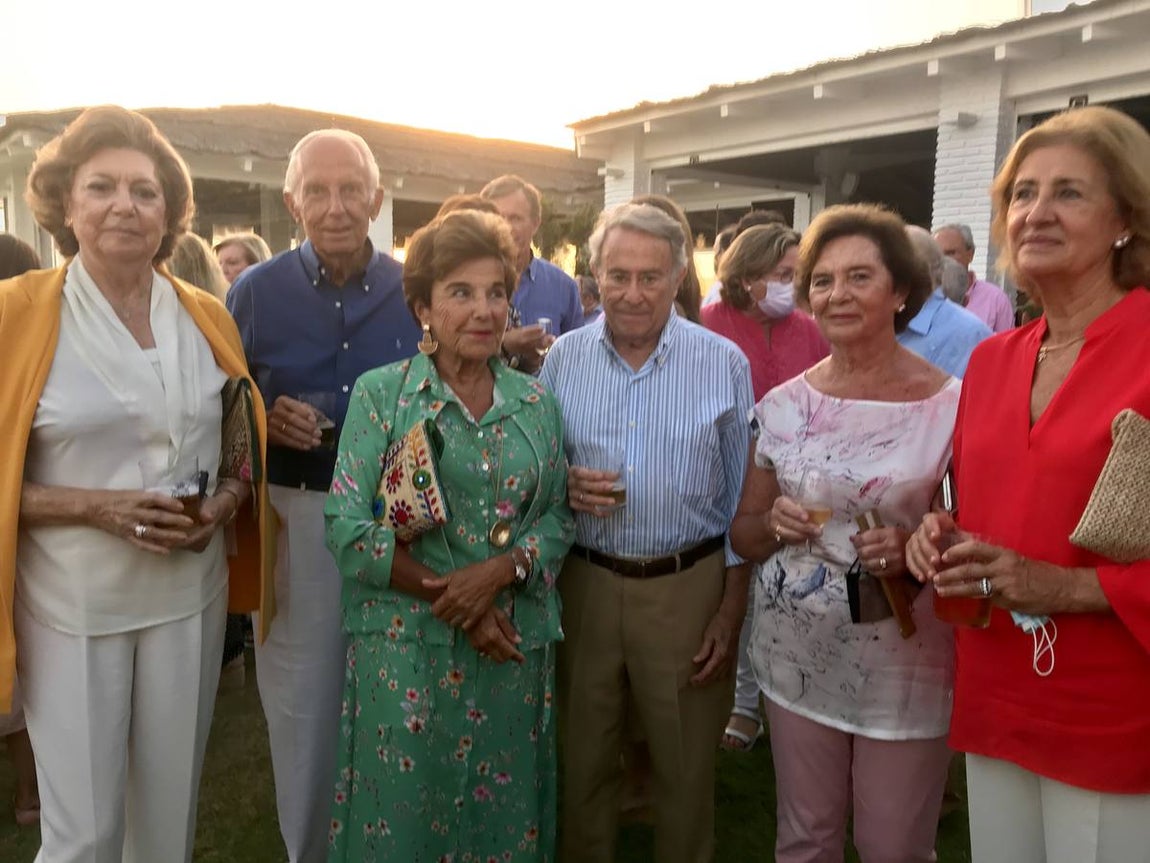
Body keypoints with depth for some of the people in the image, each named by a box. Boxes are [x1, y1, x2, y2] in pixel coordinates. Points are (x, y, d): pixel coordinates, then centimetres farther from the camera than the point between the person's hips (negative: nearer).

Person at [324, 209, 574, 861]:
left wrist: (500, 571, -15)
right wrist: (451, 599, -14)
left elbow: (560, 515, 5)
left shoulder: (536, 402, 5)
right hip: (406, 649, -2)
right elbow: (348, 526, -9)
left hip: (517, 651, 3)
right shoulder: (381, 393, -3)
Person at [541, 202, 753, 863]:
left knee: (687, 766, 14)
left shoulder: (724, 363, -5)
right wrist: (564, 486, -14)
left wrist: (732, 609, -2)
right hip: (585, 580, 2)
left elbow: (741, 498, -1)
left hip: (689, 585, -1)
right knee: (584, 758, 18)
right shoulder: (564, 357, 0)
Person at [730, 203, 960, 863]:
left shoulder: (951, 405, -10)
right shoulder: (784, 404, 0)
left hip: (905, 663, -2)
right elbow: (744, 535, 7)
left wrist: (914, 548, -22)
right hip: (797, 656, 3)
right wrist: (775, 524, -15)